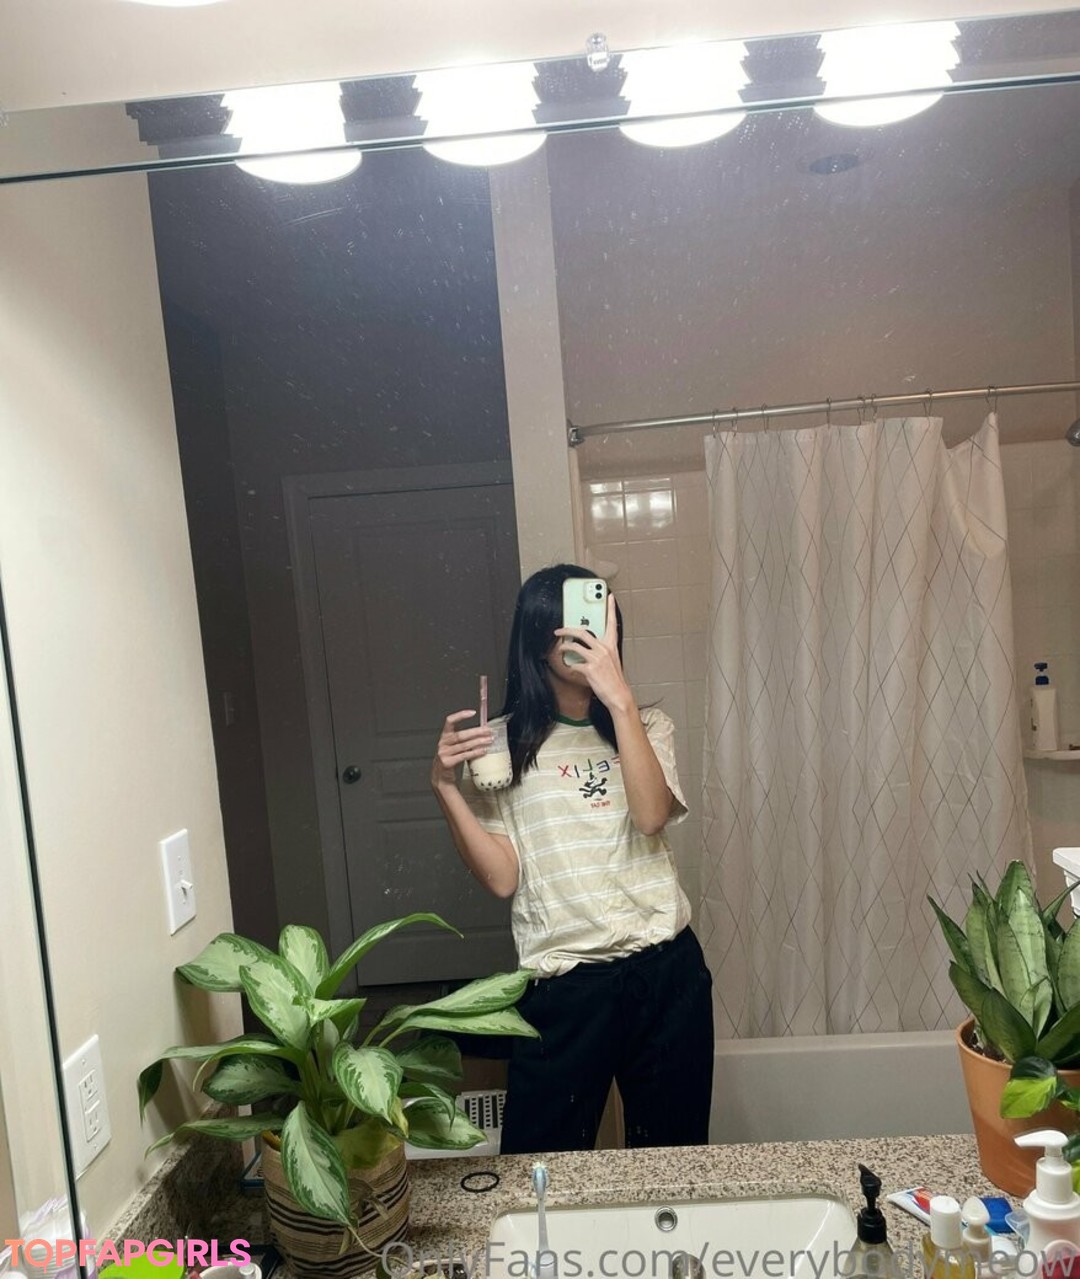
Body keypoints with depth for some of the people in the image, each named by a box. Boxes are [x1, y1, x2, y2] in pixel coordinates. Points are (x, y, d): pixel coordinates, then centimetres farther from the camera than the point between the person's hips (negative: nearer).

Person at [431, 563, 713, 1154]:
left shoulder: (648, 727, 4)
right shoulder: (504, 744, -1)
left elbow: (651, 817, -16)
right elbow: (501, 876, -6)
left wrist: (619, 697, -22)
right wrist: (444, 787, -18)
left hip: (666, 971, 2)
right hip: (563, 986, -2)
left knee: (673, 1154, 18)